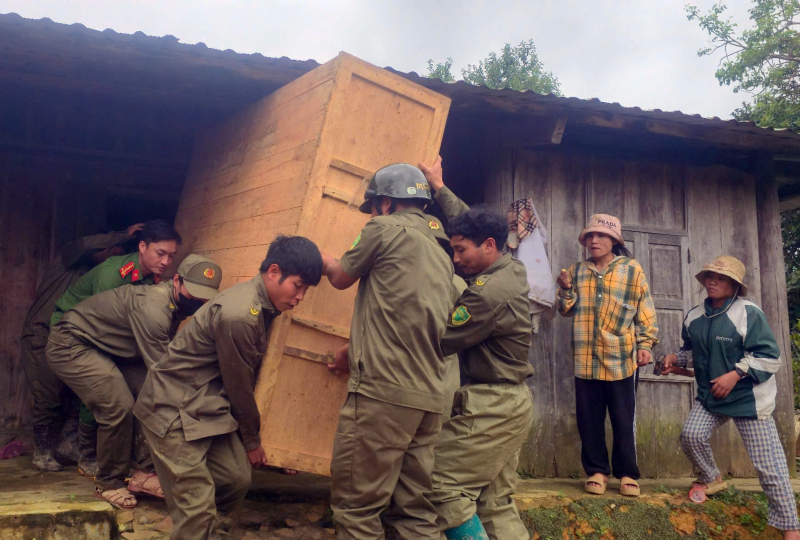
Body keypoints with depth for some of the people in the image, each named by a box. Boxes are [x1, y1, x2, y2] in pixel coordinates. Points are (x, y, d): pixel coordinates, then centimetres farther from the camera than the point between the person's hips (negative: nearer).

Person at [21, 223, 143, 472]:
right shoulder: (70, 257, -2)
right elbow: (88, 244, -26)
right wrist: (124, 236, -24)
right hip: (40, 335, -7)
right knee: (48, 396, -7)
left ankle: (68, 445, 10)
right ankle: (42, 453, 6)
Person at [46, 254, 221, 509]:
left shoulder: (177, 304, -5)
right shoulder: (153, 307, -33)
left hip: (110, 351, 9)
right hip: (70, 346, -9)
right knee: (118, 407, -19)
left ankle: (144, 473, 1)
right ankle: (109, 484, 1)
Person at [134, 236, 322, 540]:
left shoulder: (262, 305, 2)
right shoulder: (239, 316, -28)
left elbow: (245, 379, 8)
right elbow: (239, 385, -16)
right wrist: (252, 441, 0)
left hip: (209, 408, 9)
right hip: (173, 411, -9)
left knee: (238, 480, 9)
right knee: (197, 506, -9)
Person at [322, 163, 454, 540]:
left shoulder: (385, 229, -2)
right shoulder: (440, 255, 21)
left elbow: (341, 278, 12)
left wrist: (323, 259, 33)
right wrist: (355, 350, 37)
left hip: (384, 391, -8)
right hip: (429, 397, 8)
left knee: (356, 506, 1)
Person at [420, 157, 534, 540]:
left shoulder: (489, 292, -20)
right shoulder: (512, 269, 8)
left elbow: (440, 341, -19)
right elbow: (470, 223, 24)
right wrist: (440, 189, 31)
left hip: (491, 405, -10)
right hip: (513, 402, 10)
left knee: (445, 487, -6)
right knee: (497, 502, 13)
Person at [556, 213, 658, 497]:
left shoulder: (631, 270, 3)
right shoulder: (577, 270, 10)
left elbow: (645, 311, 3)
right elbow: (568, 310, 10)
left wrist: (645, 344, -5)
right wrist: (565, 290, -8)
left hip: (621, 358, -2)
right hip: (586, 359, 3)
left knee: (624, 421, 5)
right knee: (589, 420, 7)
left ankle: (627, 474, 18)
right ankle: (596, 471, 20)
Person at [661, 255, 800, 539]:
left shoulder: (749, 313, -17)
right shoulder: (694, 316, 2)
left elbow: (769, 357, -18)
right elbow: (691, 348, 18)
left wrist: (735, 375, -26)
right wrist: (676, 359, -2)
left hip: (748, 398, -5)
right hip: (710, 396, 6)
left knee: (768, 463, -1)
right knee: (691, 435, -10)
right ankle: (712, 480, 21)